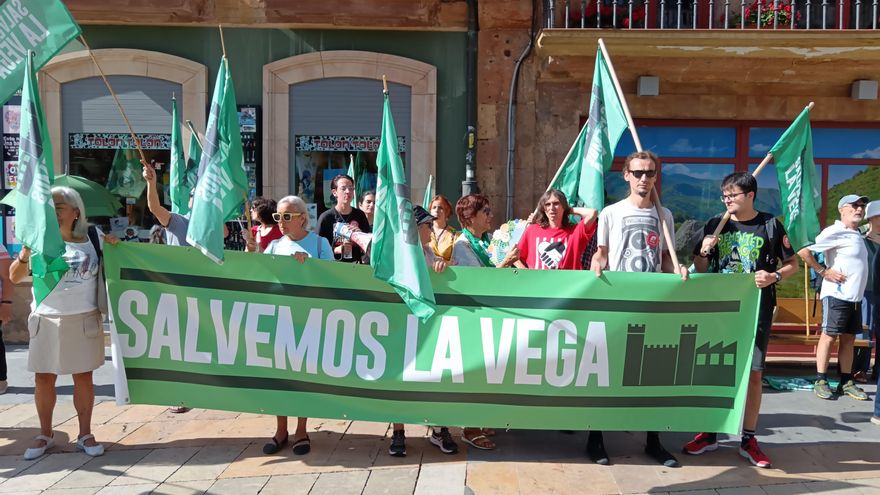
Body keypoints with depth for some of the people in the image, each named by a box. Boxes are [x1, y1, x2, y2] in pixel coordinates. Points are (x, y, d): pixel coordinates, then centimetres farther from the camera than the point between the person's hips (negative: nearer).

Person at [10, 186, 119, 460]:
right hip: (46, 320, 1)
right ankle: (45, 435, 22)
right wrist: (24, 254, -19)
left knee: (83, 376, 6)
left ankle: (85, 434, 17)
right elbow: (15, 277, 0)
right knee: (43, 378, 7)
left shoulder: (93, 238, 1)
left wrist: (115, 247, -7)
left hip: (84, 320, -1)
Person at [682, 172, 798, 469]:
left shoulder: (770, 225, 0)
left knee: (753, 373, 3)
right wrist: (703, 252, -11)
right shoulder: (715, 224, 5)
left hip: (756, 310, -2)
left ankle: (748, 439, 16)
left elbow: (792, 264, 6)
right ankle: (710, 434, 19)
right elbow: (700, 269, 10)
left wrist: (775, 277, -14)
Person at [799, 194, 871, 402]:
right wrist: (823, 271, -15)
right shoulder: (835, 232, -11)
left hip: (855, 297, 8)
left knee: (848, 338, 11)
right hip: (837, 295, -8)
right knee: (829, 336, -3)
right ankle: (820, 382, 3)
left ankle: (846, 382, 17)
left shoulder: (856, 234, 16)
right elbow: (803, 251, -19)